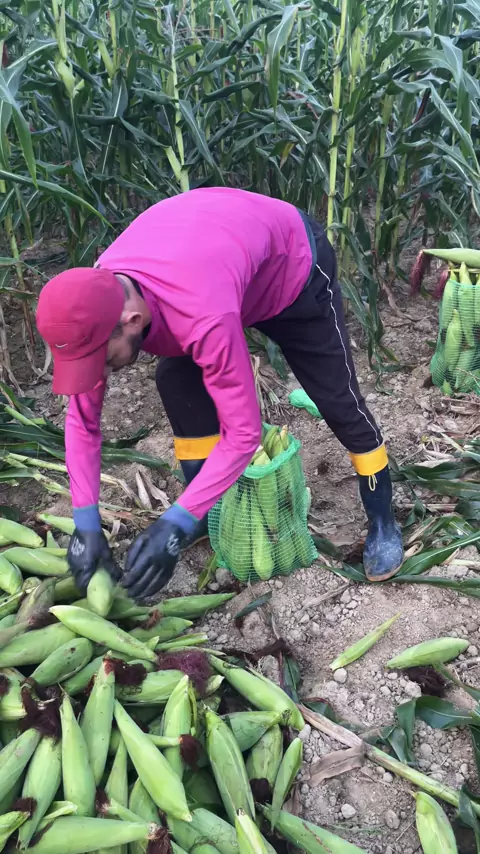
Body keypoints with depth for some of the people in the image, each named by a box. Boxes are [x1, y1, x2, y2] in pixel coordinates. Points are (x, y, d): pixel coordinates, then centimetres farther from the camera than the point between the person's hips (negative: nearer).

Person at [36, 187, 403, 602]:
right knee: (175, 378, -11)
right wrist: (86, 522, -21)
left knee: (337, 400, -4)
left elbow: (244, 432, -39)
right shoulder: (94, 301, -25)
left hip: (294, 262, -5)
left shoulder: (204, 318, -47)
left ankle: (382, 522, 17)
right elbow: (82, 417, -16)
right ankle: (207, 510, 6)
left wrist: (177, 524, -39)